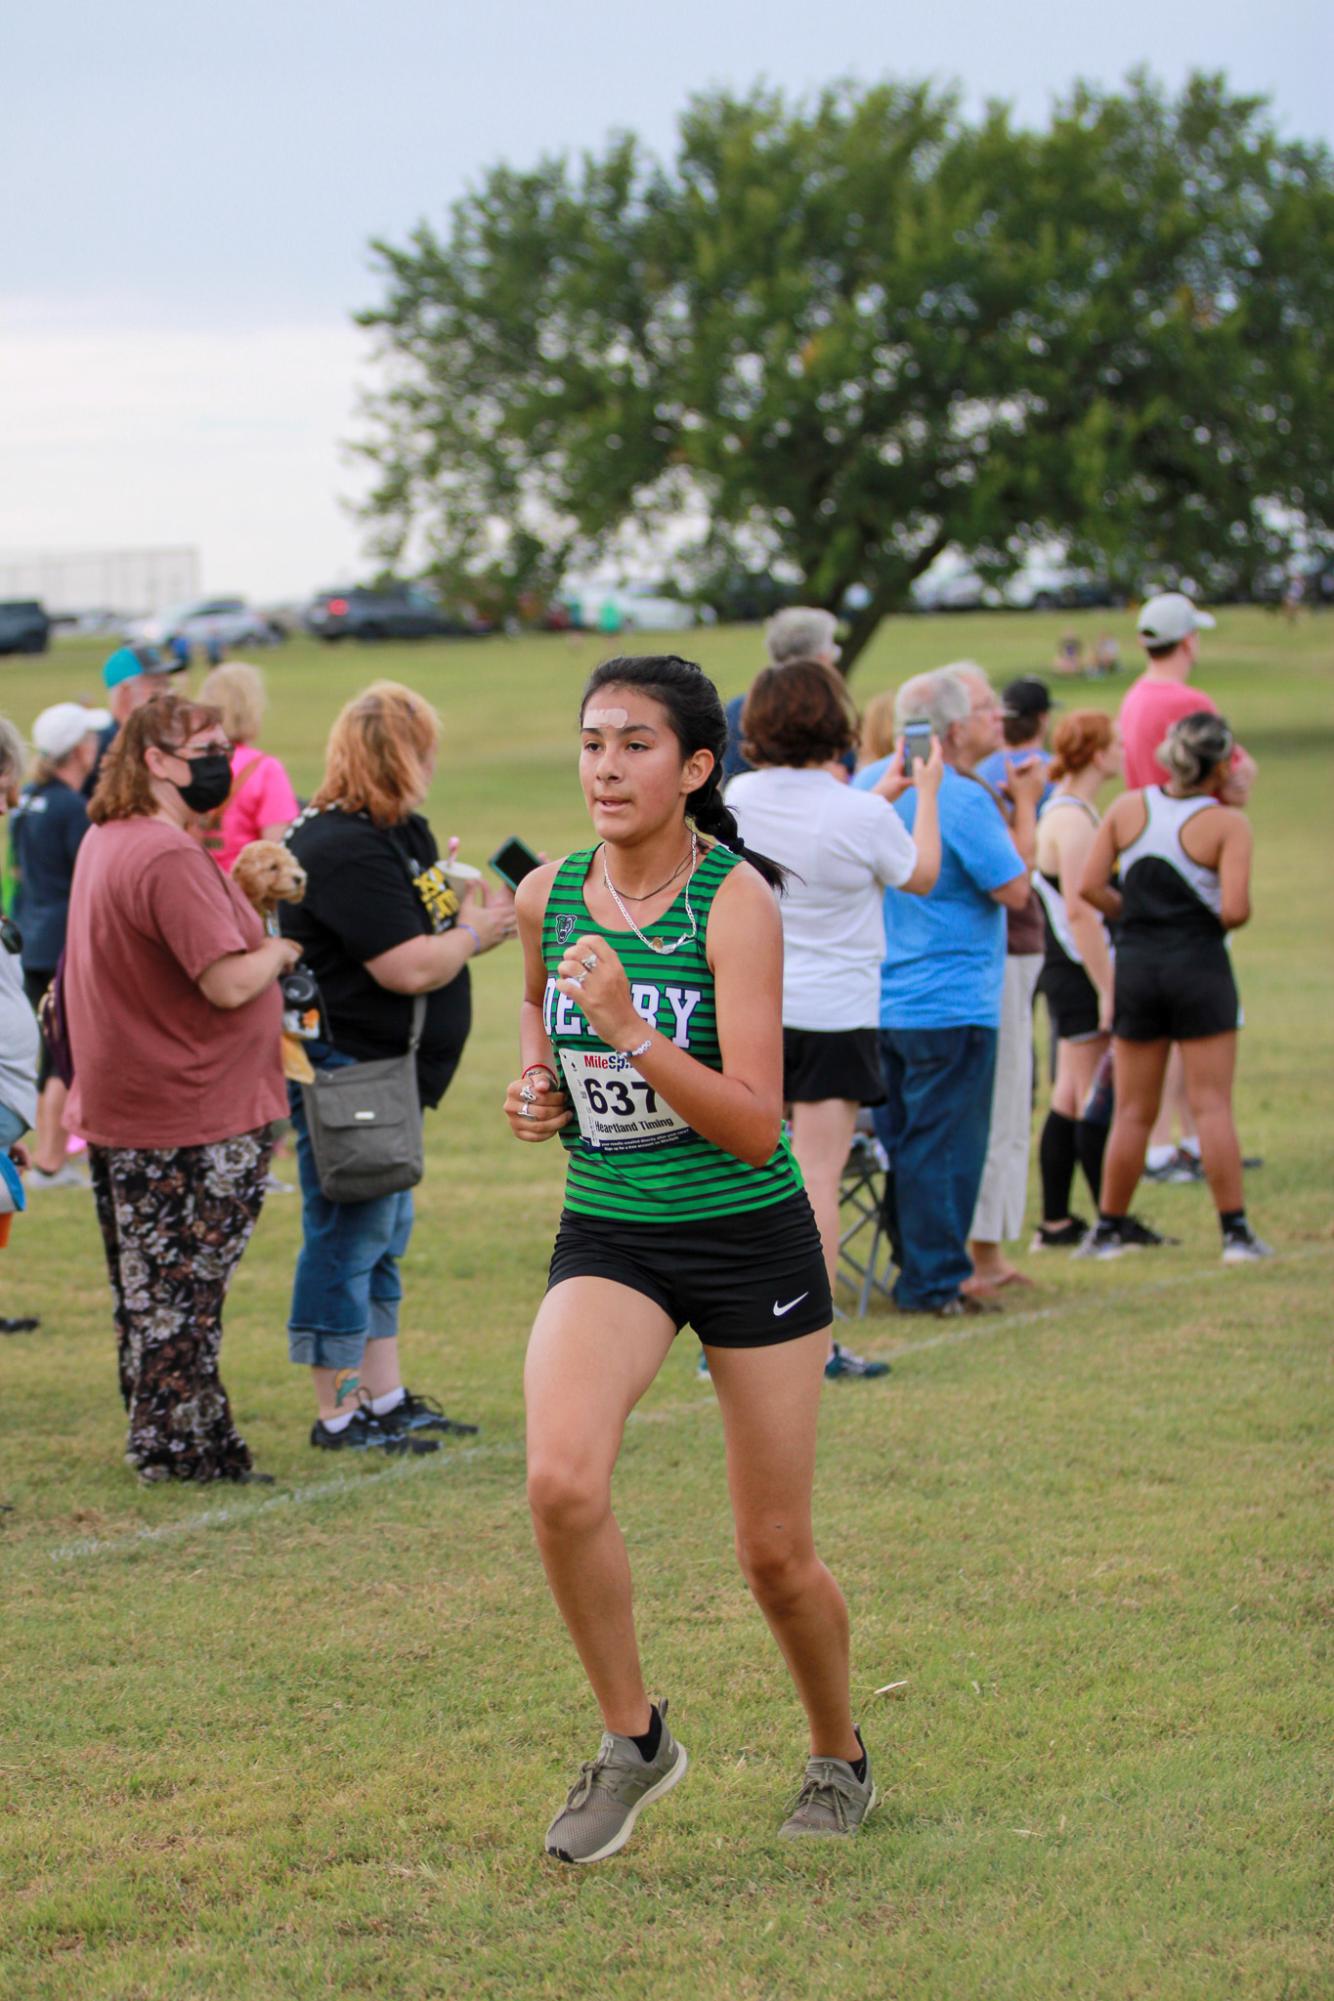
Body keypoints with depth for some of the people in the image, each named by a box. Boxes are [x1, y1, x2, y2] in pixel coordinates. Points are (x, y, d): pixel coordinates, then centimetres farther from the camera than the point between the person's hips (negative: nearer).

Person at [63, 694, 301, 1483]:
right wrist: (280, 951, -6)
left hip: (121, 1113, 10)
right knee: (183, 1291, -2)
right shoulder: (169, 857, -22)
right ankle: (182, 1447, 4)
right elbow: (228, 983, -25)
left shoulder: (105, 843, 11)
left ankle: (165, 1442, 23)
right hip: (194, 1121, -10)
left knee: (151, 1291, 15)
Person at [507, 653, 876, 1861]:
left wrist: (632, 1032, -32)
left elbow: (755, 1126, -22)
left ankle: (840, 1757, 34)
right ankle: (632, 1742, -2)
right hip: (608, 1234, 3)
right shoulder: (548, 896, -1)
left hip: (750, 1239, -3)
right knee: (561, 1482, -24)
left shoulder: (737, 903, -15)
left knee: (775, 1554, 5)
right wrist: (538, 1082, 3)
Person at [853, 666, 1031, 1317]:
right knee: (942, 1144, -2)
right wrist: (1024, 810, -5)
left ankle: (914, 1267, 21)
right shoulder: (964, 801, -18)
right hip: (950, 1006, -8)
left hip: (878, 1002, 8)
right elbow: (1014, 889, -14)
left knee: (902, 1139, 15)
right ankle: (933, 1281, 0)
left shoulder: (871, 783, 7)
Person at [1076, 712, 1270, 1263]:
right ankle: (1236, 1232, -2)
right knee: (1212, 1104, -1)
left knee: (1133, 1110, 12)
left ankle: (1111, 1227, 18)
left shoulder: (1128, 808, 2)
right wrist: (1229, 918, 4)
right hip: (1199, 965, -4)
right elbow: (1234, 909, -19)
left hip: (1137, 964, 4)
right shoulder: (1227, 823, -11)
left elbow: (1090, 886, -1)